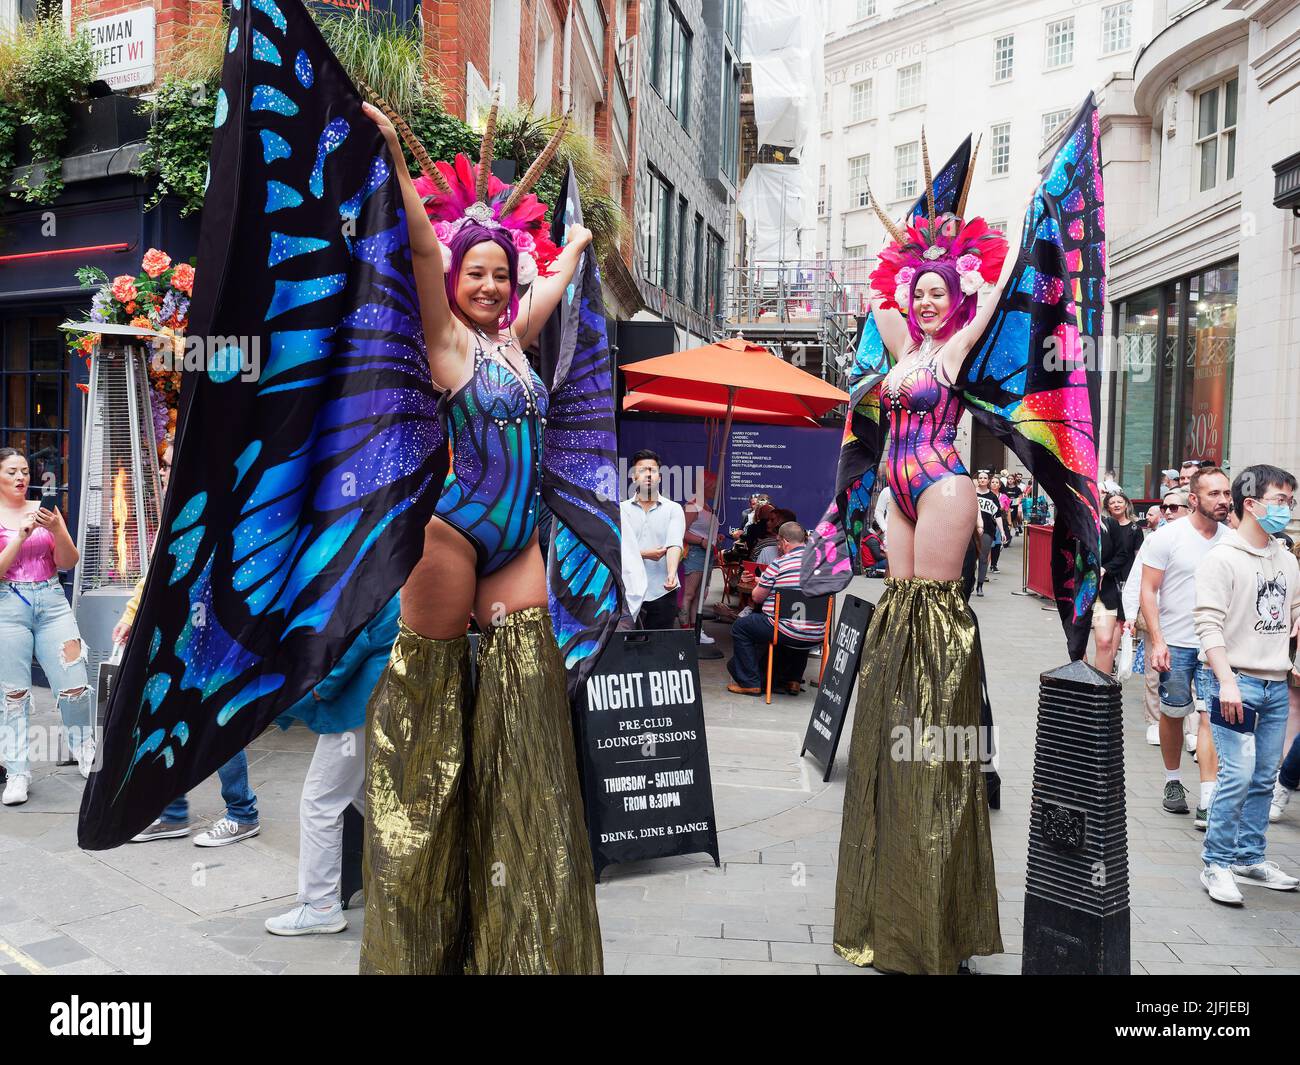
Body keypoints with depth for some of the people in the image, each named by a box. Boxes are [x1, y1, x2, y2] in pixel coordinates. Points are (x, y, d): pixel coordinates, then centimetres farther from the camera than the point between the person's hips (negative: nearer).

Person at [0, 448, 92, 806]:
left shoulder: (45, 509, 9)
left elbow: (68, 562, 6)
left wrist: (56, 529, -11)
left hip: (52, 602, 2)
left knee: (75, 686, -3)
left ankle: (85, 753, 19)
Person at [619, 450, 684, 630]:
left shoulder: (674, 509, 4)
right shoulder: (620, 510, 7)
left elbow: (674, 544, -11)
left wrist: (671, 574, -29)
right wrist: (645, 554, -17)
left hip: (662, 591, 0)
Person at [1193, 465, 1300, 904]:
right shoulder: (1221, 559, -9)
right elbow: (1209, 625, -15)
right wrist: (1227, 682, -22)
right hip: (1240, 682, -7)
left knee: (1264, 779, 12)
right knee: (1237, 777, -10)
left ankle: (1250, 858, 23)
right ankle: (1217, 864, 2)